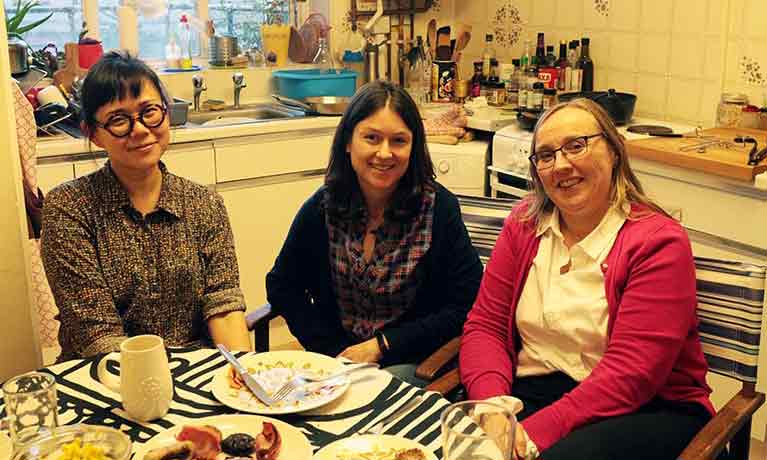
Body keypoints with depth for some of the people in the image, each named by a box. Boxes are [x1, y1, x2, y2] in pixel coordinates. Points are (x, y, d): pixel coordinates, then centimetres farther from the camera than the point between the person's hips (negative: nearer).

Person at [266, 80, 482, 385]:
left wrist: (382, 345, -12)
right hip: (336, 357, 3)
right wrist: (334, 352, -6)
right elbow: (282, 286, 6)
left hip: (409, 361, -3)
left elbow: (467, 306, -10)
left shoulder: (438, 208, -10)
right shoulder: (322, 208, -2)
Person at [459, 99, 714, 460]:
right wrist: (493, 406, -17)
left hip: (646, 407, -3)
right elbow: (485, 325, 2)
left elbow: (630, 372, -18)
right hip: (531, 393, 4)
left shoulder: (658, 242, -10)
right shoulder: (524, 223, 6)